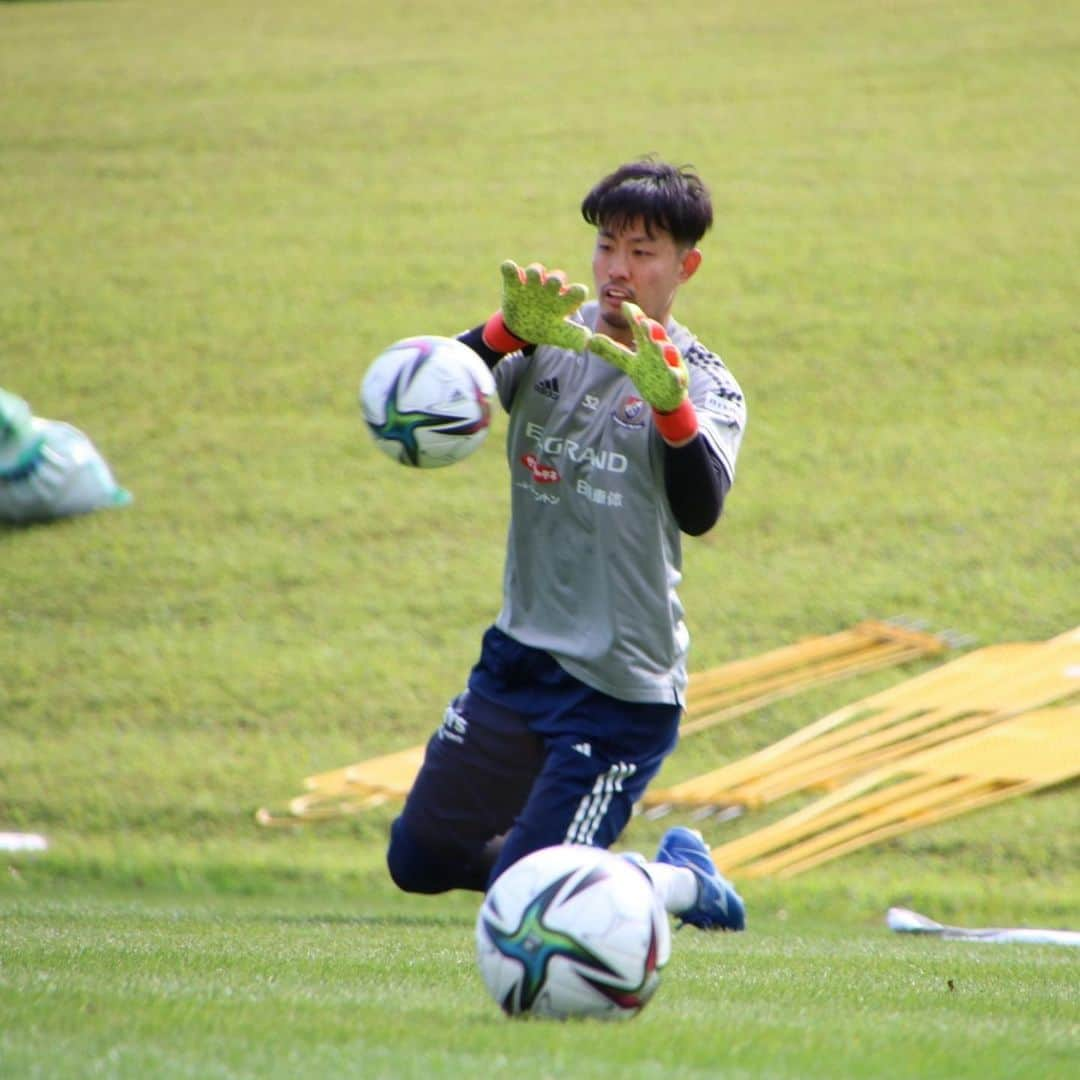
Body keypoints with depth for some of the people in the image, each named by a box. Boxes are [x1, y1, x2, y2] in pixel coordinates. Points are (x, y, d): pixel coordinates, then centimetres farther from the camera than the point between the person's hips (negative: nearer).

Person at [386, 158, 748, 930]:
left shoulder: (704, 384, -8)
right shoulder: (554, 340, 2)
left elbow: (700, 511, -28)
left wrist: (667, 401, -45)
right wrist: (508, 330, -34)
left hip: (623, 686, -5)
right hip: (520, 656, 5)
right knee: (419, 860, 8)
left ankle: (683, 881, 21)